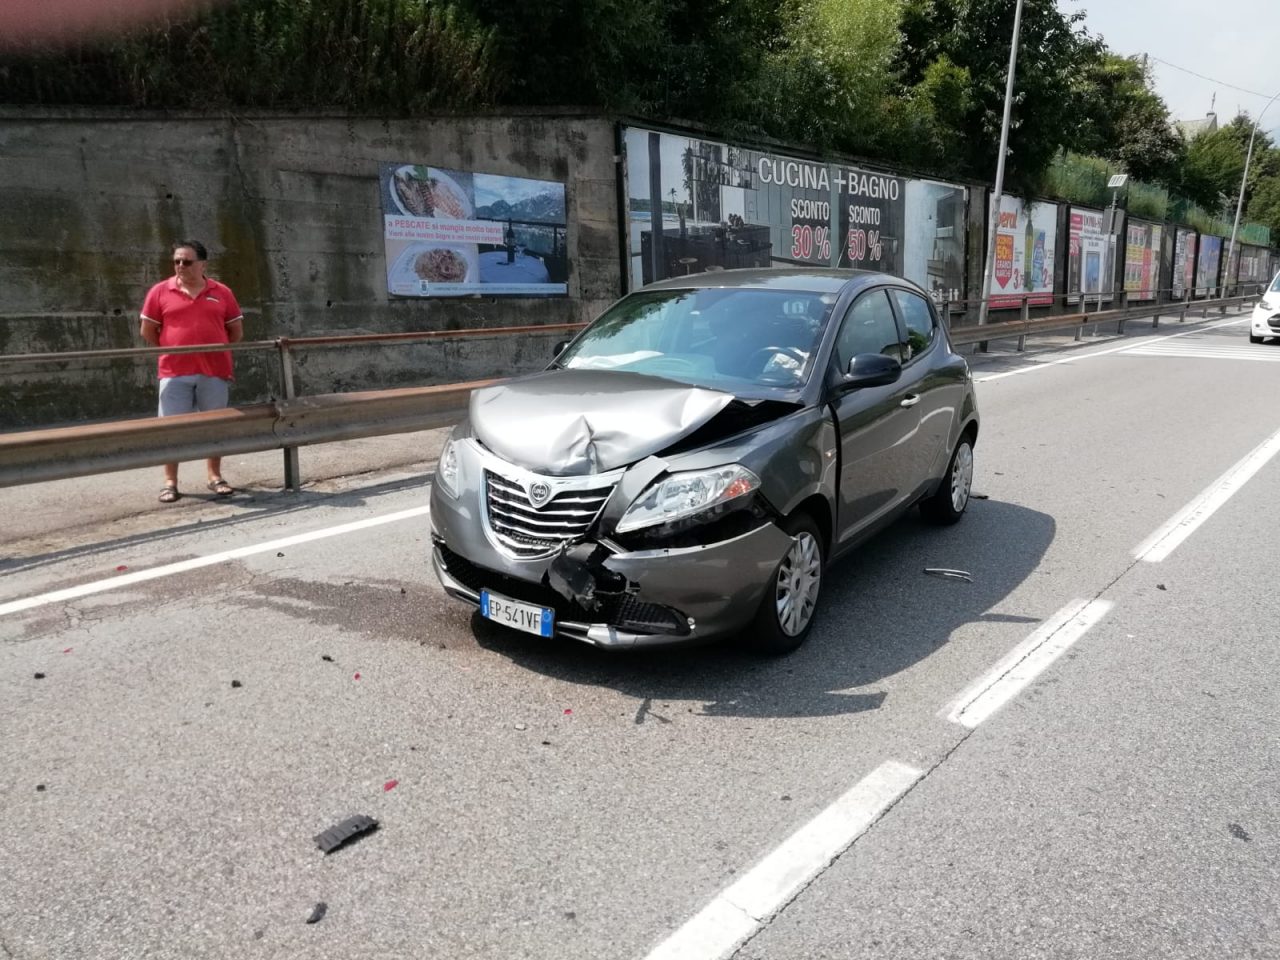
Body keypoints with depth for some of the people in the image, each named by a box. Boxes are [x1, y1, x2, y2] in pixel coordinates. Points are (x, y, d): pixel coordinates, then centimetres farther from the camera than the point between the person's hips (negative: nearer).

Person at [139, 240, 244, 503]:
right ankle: (170, 482, 11)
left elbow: (236, 330, 11)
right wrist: (171, 353, 7)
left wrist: (217, 353, 10)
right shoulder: (160, 291, 3)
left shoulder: (221, 292, 5)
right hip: (175, 372, -1)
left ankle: (215, 477, 21)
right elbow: (148, 331, 8)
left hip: (215, 372, 1)